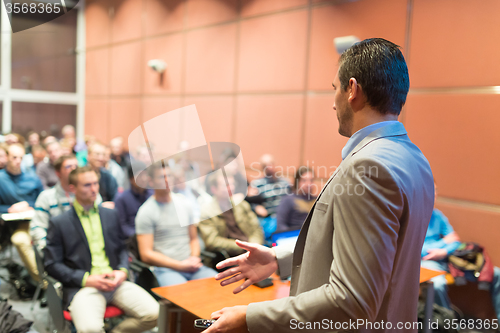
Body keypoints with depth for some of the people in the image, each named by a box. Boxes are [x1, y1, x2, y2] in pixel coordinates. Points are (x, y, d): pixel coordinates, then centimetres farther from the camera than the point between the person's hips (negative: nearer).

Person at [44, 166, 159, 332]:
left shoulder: (110, 215, 17)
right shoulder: (58, 223, 5)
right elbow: (52, 264, 1)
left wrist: (122, 271, -1)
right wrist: (86, 279, -11)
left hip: (115, 281, 4)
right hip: (82, 286, -3)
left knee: (154, 314, -18)